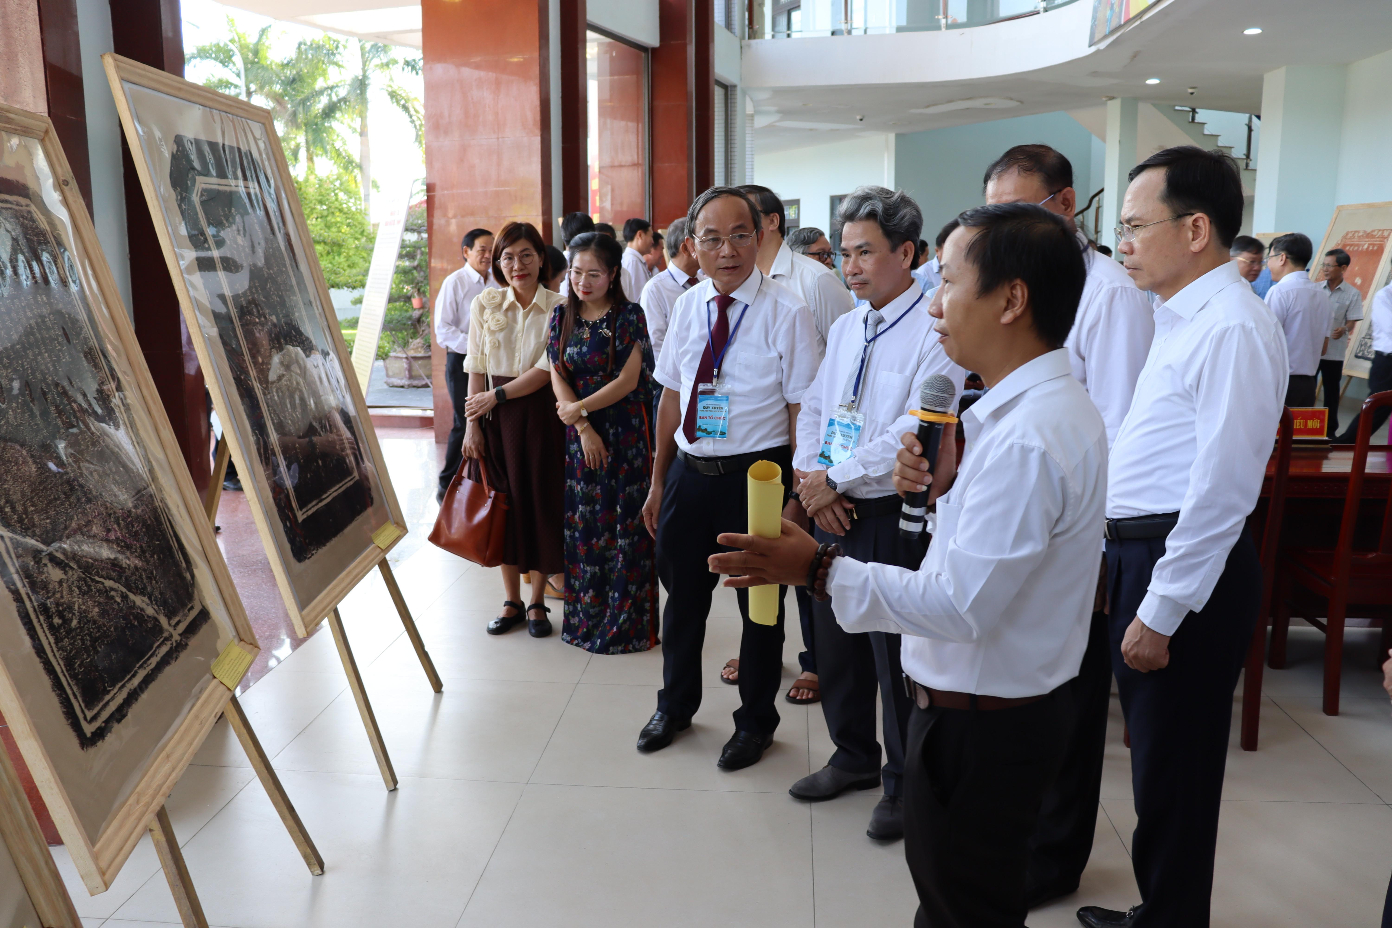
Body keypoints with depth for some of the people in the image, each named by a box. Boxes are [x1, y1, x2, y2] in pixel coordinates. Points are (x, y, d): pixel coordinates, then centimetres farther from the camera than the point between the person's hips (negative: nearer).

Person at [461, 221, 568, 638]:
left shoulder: (558, 308, -4)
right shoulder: (484, 305, 3)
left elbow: (547, 370, -9)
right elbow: (476, 370, 3)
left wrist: (495, 396, -11)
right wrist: (472, 423, -3)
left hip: (541, 413, -2)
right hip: (495, 416, 2)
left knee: (541, 503, 3)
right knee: (504, 502, 7)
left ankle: (537, 603, 18)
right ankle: (511, 603, 20)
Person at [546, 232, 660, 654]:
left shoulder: (628, 315, -6)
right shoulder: (562, 316, 7)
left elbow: (628, 379, -12)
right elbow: (557, 378, 2)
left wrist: (579, 408, -10)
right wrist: (584, 429, -8)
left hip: (625, 433, -4)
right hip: (578, 433, 4)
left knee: (625, 525, 0)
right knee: (583, 524, 8)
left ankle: (625, 622, 10)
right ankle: (586, 618, 20)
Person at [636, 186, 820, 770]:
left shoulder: (786, 313, -11)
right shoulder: (687, 307, 4)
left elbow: (802, 412, -11)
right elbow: (671, 397, 11)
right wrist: (659, 480, 13)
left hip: (756, 474, -4)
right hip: (689, 473, 5)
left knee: (759, 601, 11)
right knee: (682, 593, 19)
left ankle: (755, 721, 36)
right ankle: (675, 706, 44)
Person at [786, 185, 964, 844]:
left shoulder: (935, 331, -12)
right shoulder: (844, 328, 13)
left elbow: (916, 429, -20)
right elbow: (813, 407, 14)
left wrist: (835, 479, -15)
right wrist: (809, 475, -3)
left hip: (893, 512, -7)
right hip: (832, 510, 8)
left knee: (896, 651, 3)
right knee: (835, 640, 17)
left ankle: (903, 782, 23)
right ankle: (854, 755, 37)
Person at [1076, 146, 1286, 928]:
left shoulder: (1231, 327, -18)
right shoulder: (1181, 315, 13)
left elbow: (1222, 488, -22)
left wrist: (1161, 612, -19)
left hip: (1187, 565, -10)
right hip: (1143, 550, 10)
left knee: (1175, 773, 6)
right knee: (1156, 754, 21)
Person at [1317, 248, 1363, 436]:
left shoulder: (1352, 294, -3)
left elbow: (1352, 322, -6)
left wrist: (1343, 330, -26)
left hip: (1334, 351, -2)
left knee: (1331, 391, 6)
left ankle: (1330, 429, 17)